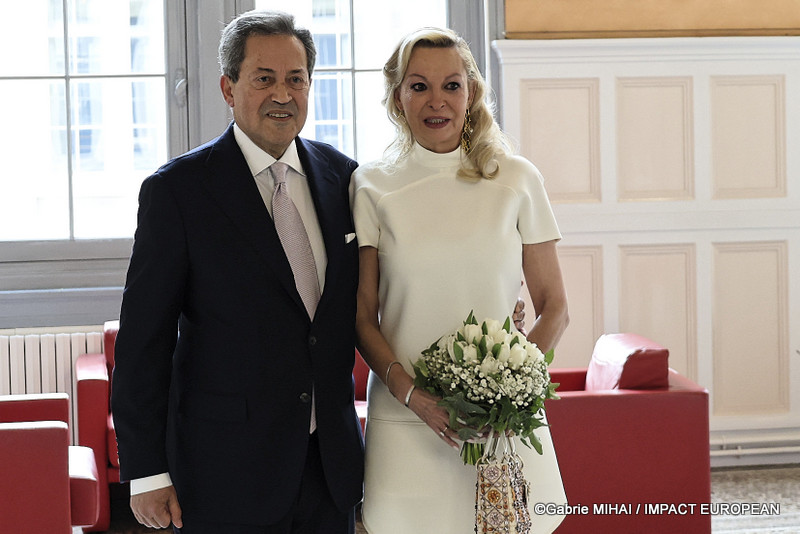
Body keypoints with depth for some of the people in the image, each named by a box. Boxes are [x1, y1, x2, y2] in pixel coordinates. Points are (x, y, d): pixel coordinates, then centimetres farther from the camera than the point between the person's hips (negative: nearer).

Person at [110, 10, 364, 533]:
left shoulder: (340, 175, 6)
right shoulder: (176, 190, -8)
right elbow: (142, 342, -9)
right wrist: (146, 472, -11)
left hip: (332, 465, 4)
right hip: (225, 475, -4)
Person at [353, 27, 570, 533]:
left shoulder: (516, 179, 3)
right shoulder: (373, 186, 2)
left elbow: (554, 309, 5)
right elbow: (363, 316, 3)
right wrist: (411, 392, -13)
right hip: (407, 421, 0)